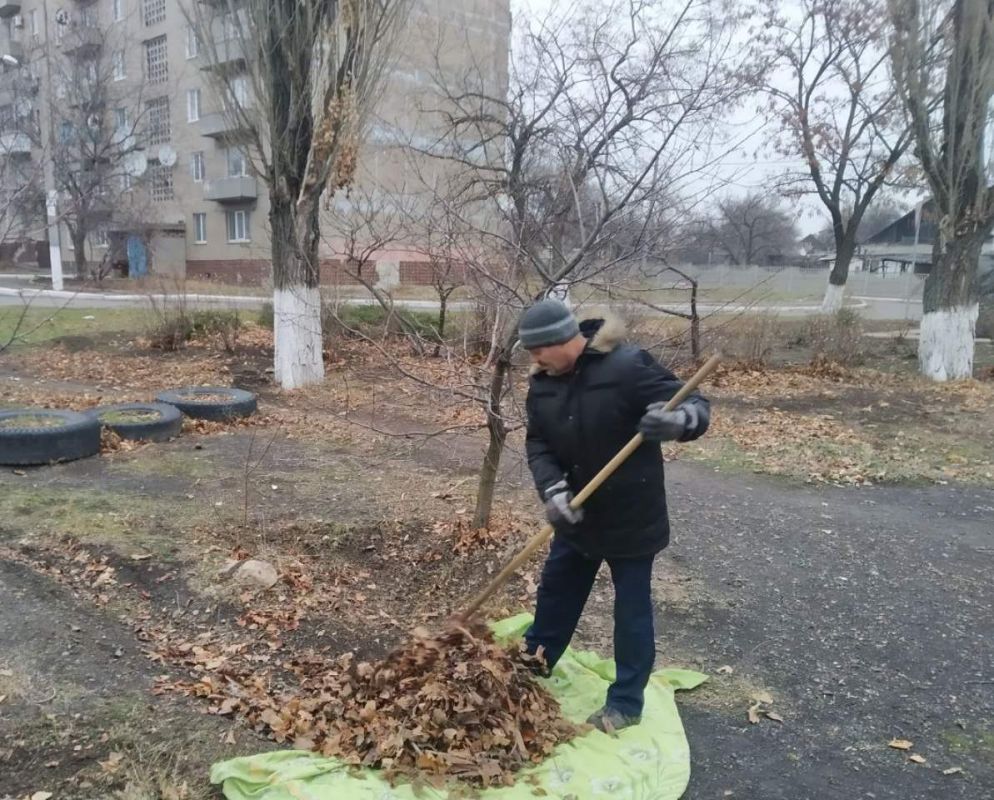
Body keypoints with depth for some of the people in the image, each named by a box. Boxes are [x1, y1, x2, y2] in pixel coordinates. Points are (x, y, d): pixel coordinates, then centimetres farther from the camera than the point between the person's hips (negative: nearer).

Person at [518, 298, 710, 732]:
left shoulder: (628, 365, -23)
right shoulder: (542, 383, -3)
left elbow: (696, 406, -20)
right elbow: (537, 444, -2)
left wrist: (677, 420, -45)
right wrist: (553, 489, -20)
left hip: (631, 515, -6)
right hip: (577, 513, 6)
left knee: (631, 609, 7)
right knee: (556, 589, 22)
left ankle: (626, 702, 22)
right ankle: (536, 659, 45)